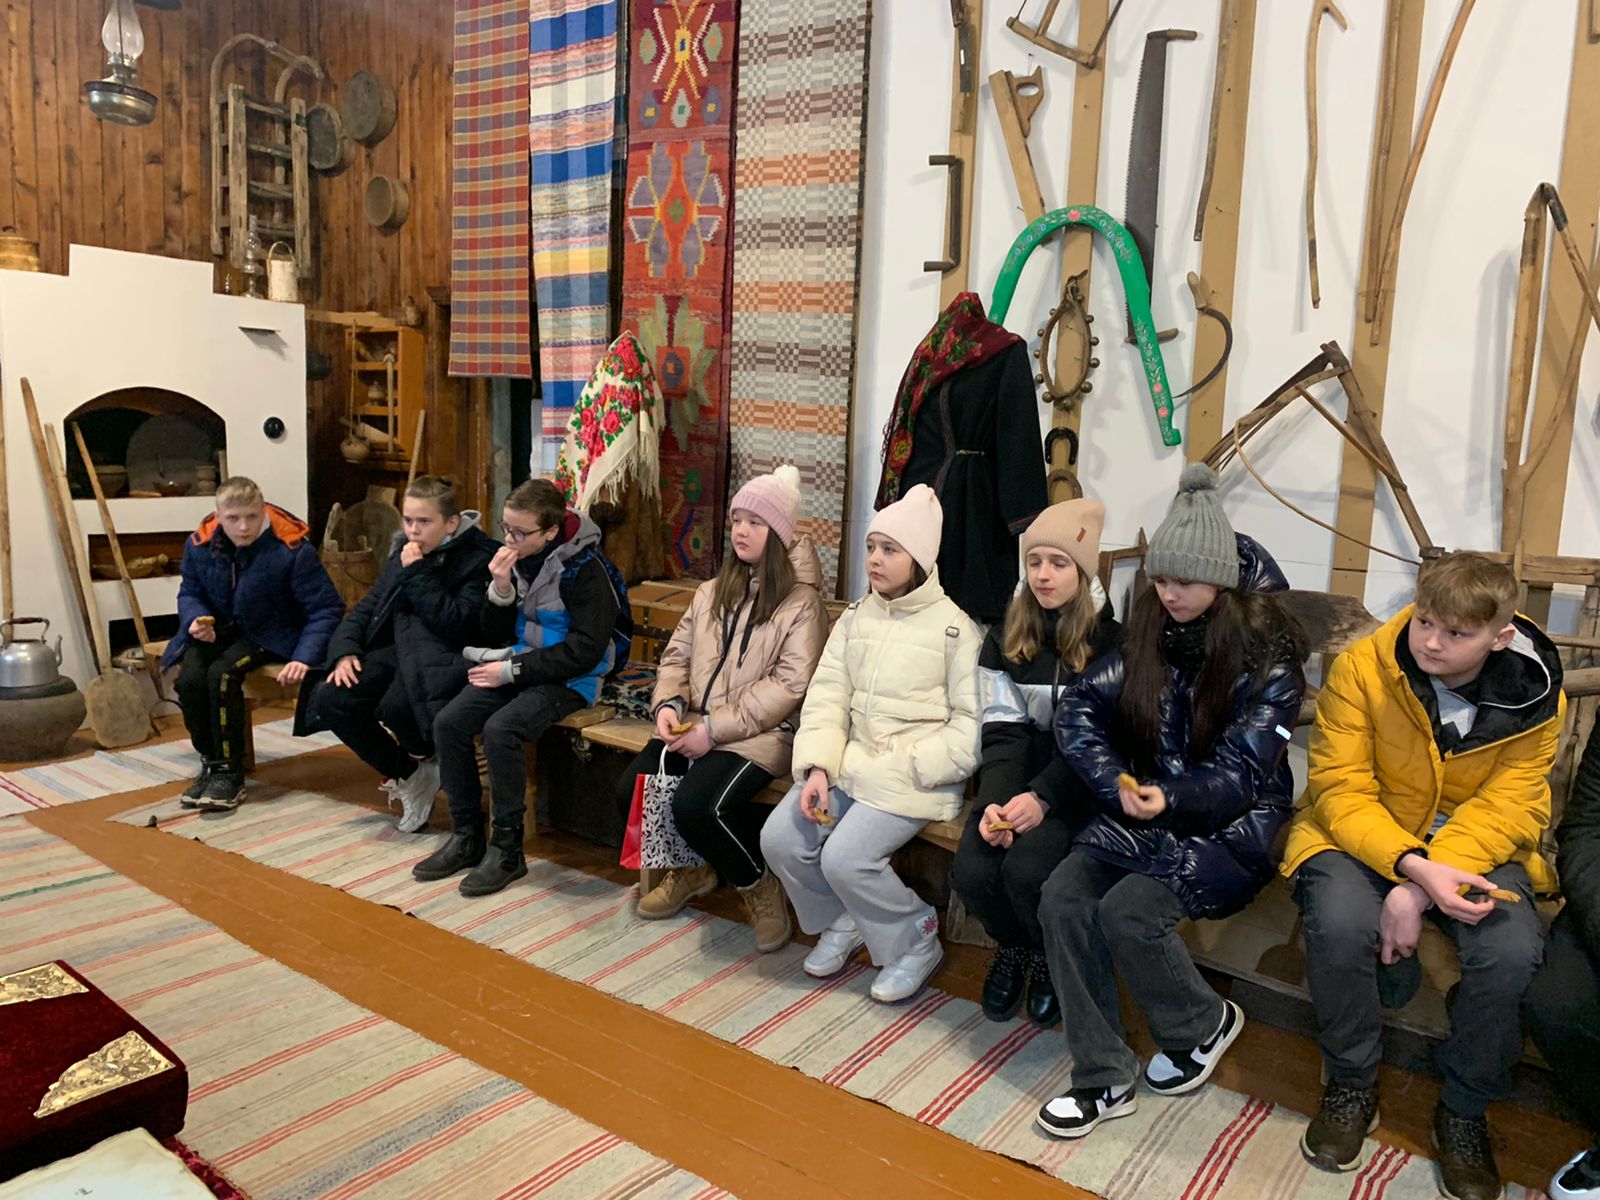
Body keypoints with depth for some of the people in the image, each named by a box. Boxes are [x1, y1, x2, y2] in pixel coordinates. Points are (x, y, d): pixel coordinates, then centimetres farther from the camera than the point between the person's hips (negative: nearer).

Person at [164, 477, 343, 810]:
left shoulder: (293, 549, -20)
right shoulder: (200, 545, -6)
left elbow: (326, 609, -17)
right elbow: (189, 592, 10)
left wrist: (304, 658, -29)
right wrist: (196, 619, -15)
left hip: (268, 634, -4)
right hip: (217, 629, 4)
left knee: (222, 674, -30)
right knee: (189, 678, -24)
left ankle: (230, 772, -15)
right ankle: (211, 763, 0)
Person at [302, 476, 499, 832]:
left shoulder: (479, 557, -9)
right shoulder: (405, 548, 13)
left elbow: (456, 624, -19)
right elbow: (369, 605, 16)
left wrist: (418, 573, -19)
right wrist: (346, 649, -2)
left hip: (442, 659, -7)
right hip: (397, 649, 7)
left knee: (395, 707, -34)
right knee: (329, 698, -16)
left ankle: (423, 760, 6)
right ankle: (407, 775, 3)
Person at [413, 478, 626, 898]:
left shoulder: (585, 569, -17)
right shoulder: (513, 559, 2)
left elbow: (585, 651, -19)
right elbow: (495, 636, 8)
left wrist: (513, 670, -17)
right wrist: (500, 590, -12)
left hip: (568, 679, -7)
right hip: (518, 668, 7)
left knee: (500, 729, -29)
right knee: (447, 722, -12)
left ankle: (507, 849, -13)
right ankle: (466, 838, 2)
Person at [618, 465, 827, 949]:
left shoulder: (801, 602, -5)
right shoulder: (713, 592, 17)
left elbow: (790, 684, -15)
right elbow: (677, 654, 17)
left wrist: (715, 729, -18)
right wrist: (669, 702, -6)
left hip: (761, 733, -6)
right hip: (697, 725, 7)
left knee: (694, 805, -28)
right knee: (633, 790, -13)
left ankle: (758, 883, 2)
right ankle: (693, 867, 17)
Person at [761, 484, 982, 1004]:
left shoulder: (954, 627, -6)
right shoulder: (855, 617, 10)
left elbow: (971, 725, -10)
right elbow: (826, 697, 3)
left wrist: (901, 769, -17)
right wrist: (817, 768, -11)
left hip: (915, 779, -6)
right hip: (848, 764, 6)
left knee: (845, 857, -22)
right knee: (780, 839, -11)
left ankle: (917, 941, 7)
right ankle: (843, 920, 18)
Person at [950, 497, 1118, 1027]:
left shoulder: (1112, 636, -8)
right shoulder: (1009, 635, 5)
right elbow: (1003, 728, 0)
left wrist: (1043, 797, -23)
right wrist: (994, 801, -17)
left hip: (1084, 784, -4)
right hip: (1022, 774, 4)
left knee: (1026, 869, -28)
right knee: (971, 873, -20)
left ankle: (1051, 958, 8)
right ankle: (1012, 945, 17)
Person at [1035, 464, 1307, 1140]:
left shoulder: (1269, 655, -10)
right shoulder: (1149, 632, 3)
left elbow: (1241, 773, -14)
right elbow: (1080, 708, -3)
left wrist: (1172, 797, -32)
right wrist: (1117, 783, -18)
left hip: (1230, 824, -4)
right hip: (1145, 808, 5)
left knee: (1128, 911, -26)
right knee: (1063, 898, -19)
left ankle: (1203, 1025, 7)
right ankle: (1103, 1079, -7)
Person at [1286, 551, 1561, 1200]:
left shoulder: (1534, 695, -9)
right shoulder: (1360, 668, -16)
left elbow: (1502, 809, -14)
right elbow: (1340, 792, -16)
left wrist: (1420, 891, -28)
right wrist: (1413, 866, -34)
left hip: (1473, 846, 2)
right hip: (1364, 833, -1)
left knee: (1511, 948, -28)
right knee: (1341, 923, -32)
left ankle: (1464, 1109, 2)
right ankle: (1351, 1084, -2)